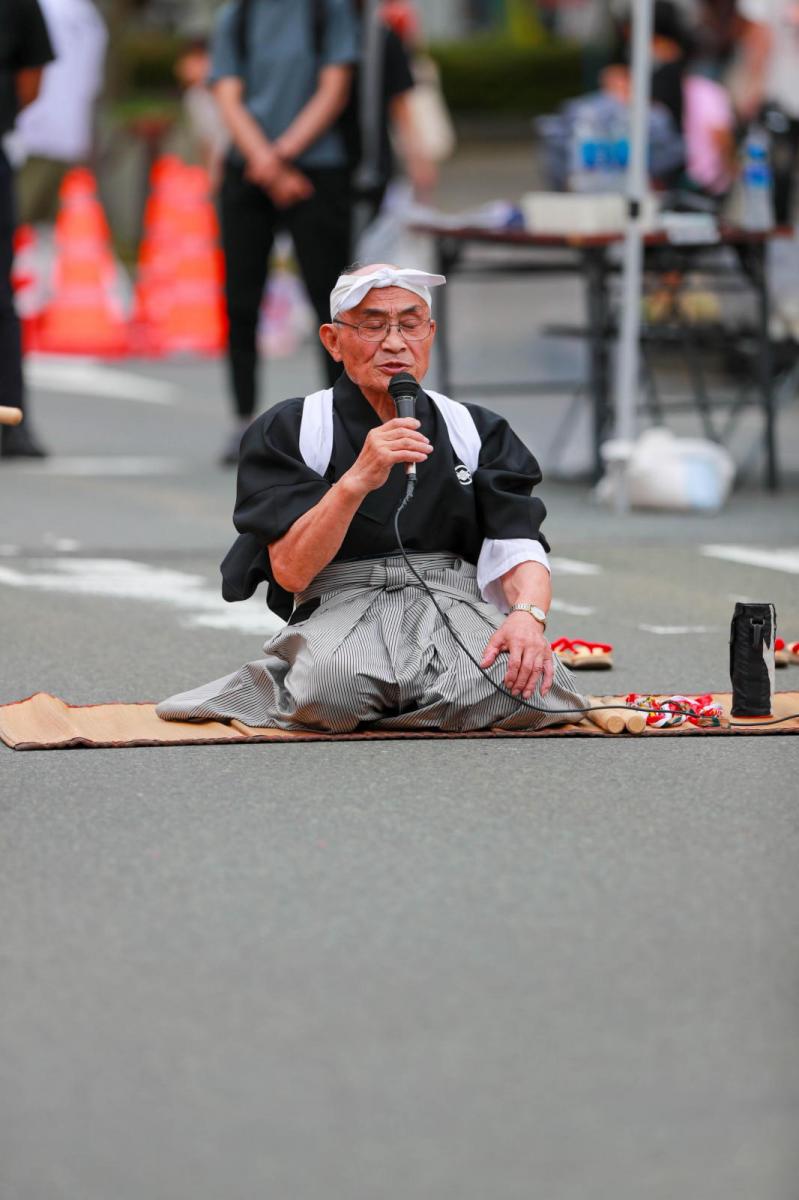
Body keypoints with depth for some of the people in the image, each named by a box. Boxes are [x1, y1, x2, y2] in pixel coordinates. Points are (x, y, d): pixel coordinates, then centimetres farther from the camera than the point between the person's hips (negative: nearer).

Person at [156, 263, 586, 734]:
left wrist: (528, 615, -22)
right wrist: (358, 480, -21)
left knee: (523, 685, -32)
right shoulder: (290, 430, 4)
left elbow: (519, 549, 1)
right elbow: (290, 571, -8)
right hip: (338, 609, -3)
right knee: (332, 683, -39)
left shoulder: (476, 431, 14)